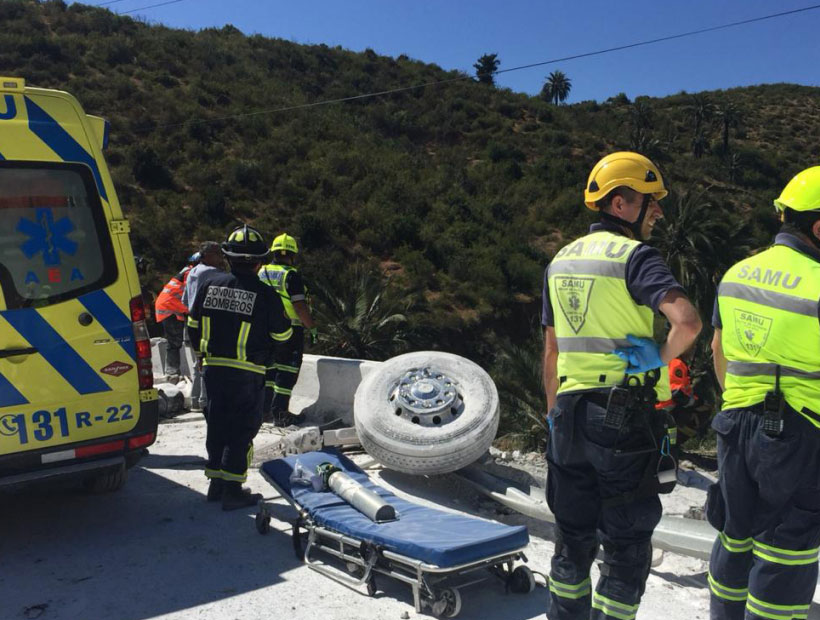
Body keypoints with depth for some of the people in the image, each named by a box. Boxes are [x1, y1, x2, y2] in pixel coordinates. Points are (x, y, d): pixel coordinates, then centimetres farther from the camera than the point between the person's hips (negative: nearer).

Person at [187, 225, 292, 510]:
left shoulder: (209, 283, 1)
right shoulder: (264, 294, -14)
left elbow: (193, 324, 11)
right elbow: (282, 335, -4)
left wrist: (202, 354, 25)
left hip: (213, 369, 5)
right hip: (247, 373, -5)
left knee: (217, 425, 17)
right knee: (243, 429, 5)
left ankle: (216, 483, 26)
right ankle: (232, 489, 8)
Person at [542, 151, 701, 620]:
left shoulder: (561, 260, 10)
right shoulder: (635, 256, -11)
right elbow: (687, 321, -29)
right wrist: (660, 358, -11)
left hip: (571, 414, 6)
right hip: (625, 418, -6)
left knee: (574, 535, 19)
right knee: (627, 544, 9)